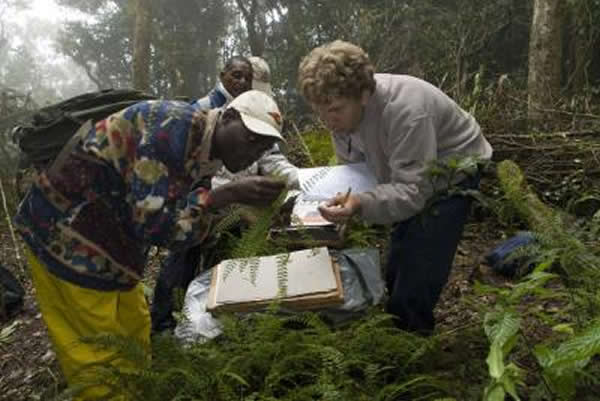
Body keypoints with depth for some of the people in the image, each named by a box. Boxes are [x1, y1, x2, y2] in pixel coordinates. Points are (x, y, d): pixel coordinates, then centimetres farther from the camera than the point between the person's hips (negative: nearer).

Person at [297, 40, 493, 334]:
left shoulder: (405, 110, -40)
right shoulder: (343, 107, -15)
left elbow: (412, 190, -39)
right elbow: (352, 168, -2)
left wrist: (361, 205, -54)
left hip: (454, 173, -8)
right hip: (412, 177, 8)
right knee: (395, 273, 17)